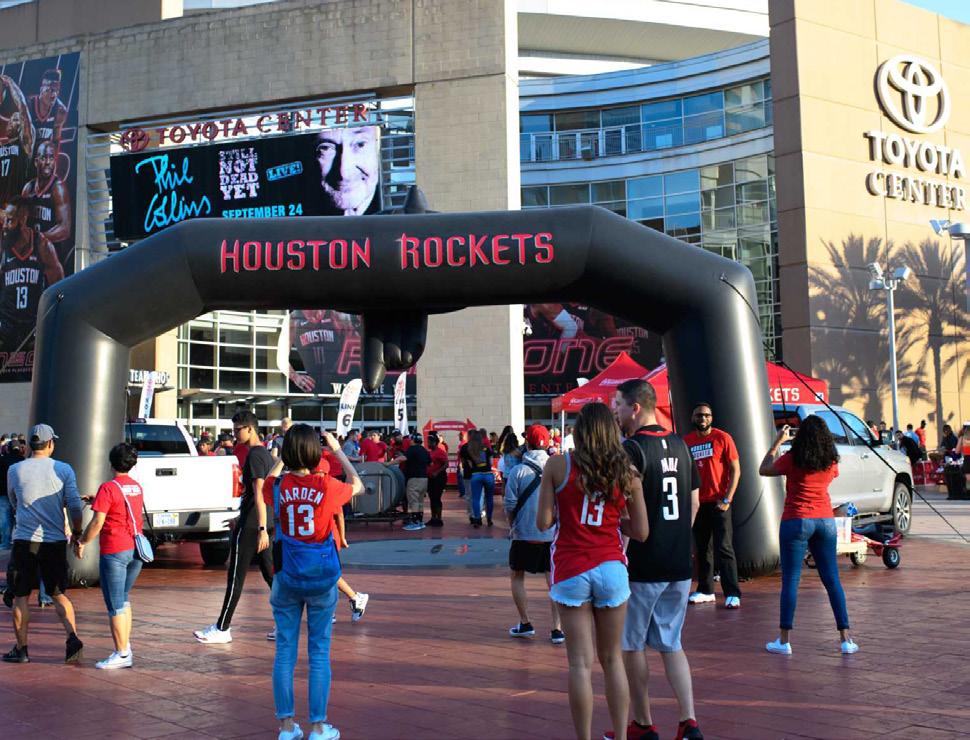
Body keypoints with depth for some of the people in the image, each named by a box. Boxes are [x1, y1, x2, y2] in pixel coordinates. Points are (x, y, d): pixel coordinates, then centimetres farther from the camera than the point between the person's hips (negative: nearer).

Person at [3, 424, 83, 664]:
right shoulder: (63, 469, -2)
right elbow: (74, 505, -5)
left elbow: (13, 501, 17)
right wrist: (76, 532, 9)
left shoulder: (15, 470, 0)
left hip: (24, 540, -1)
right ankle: (72, 637, -8)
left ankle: (21, 649, 13)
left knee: (21, 596, 10)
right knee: (59, 594, 10)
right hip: (55, 541, 1)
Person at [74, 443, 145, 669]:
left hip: (114, 551, -7)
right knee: (123, 599, 20)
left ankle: (122, 654, 0)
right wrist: (97, 500, 31)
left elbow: (97, 523, -16)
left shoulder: (108, 488, -11)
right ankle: (126, 645, 20)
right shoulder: (137, 487, 10)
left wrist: (81, 543, -3)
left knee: (115, 605, -1)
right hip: (136, 549, 7)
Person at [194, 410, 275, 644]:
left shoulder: (254, 456, -15)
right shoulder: (266, 454, 15)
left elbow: (260, 494, -23)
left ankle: (222, 629, 6)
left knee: (235, 577, -1)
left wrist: (262, 528, -28)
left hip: (249, 527, -9)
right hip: (259, 524, 9)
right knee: (271, 574, 10)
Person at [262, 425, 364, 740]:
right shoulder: (327, 487, -13)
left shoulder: (278, 487, -7)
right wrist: (338, 449, 13)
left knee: (285, 651, 10)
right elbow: (357, 485, 9)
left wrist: (281, 455, 18)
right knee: (320, 652, 7)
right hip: (322, 579, -2)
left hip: (286, 578, 2)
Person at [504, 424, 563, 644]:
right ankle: (557, 629, 5)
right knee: (553, 581, 9)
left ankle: (525, 624, 18)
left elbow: (510, 505, -7)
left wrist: (512, 527, 10)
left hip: (524, 535, -2)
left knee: (517, 577, 17)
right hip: (553, 535, 2)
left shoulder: (518, 471, -9)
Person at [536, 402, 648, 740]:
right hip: (612, 569, 2)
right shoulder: (627, 472, 1)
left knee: (580, 662, 3)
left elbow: (543, 522, -6)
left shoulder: (557, 465, -5)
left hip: (571, 570, -2)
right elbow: (641, 532, 1)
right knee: (612, 659, 15)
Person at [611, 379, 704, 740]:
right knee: (671, 644, 15)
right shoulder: (680, 445, 8)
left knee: (632, 646, 8)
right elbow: (694, 502, 14)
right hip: (679, 565, 7)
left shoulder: (632, 449, -16)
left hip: (641, 566, -7)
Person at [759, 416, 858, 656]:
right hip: (825, 521, 4)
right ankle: (846, 639, 9)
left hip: (796, 521, -4)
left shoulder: (792, 459, -8)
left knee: (790, 581, 0)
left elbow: (763, 470, 5)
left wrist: (778, 441, 11)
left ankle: (784, 640, 2)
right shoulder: (831, 462, 4)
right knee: (832, 580, 9)